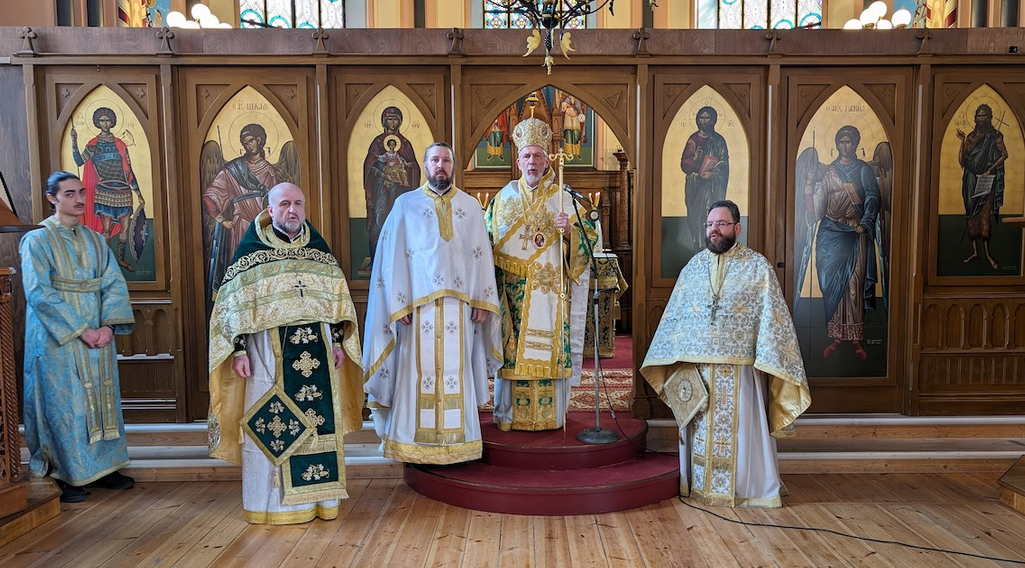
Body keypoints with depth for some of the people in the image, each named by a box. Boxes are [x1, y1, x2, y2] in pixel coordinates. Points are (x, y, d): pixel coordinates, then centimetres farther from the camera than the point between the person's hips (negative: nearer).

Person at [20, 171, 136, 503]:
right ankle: (65, 474, 13)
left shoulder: (95, 241, 11)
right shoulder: (37, 240, -4)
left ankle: (101, 466, 21)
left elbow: (115, 284, 3)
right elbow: (38, 293, -14)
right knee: (63, 404, 1)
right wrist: (80, 329, -19)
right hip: (57, 340, -5)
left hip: (97, 337, 5)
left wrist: (108, 325, -13)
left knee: (101, 399, 9)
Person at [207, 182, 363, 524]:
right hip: (268, 350, -3)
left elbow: (336, 300, 13)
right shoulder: (252, 249, -1)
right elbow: (235, 304, -3)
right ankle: (271, 502, 15)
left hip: (316, 349, 4)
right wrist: (239, 350, -9)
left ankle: (318, 496, 20)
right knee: (271, 425, 2)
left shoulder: (318, 248, 10)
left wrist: (338, 342, 7)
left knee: (318, 419, 7)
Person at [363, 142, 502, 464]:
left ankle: (456, 441, 15)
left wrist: (482, 301, 0)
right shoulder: (406, 205, 5)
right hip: (418, 304, -2)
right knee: (418, 371, 0)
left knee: (457, 370, 5)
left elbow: (482, 257, 8)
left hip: (460, 305, 2)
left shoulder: (471, 207, 11)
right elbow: (393, 257, 0)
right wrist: (397, 304, -7)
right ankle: (414, 445, 10)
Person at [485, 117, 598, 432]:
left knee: (549, 345, -1)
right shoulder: (504, 197, 11)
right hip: (512, 288, 1)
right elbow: (488, 241, 11)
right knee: (512, 345, 1)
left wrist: (569, 230, -18)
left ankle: (550, 415, 10)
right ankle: (508, 414, 12)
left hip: (550, 288, -1)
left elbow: (586, 239, 2)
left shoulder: (563, 198, 6)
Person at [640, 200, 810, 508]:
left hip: (739, 368, -3)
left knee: (742, 430, 3)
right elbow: (674, 316, 11)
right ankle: (699, 486, 28)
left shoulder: (758, 267, -1)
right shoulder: (694, 266, 9)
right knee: (699, 430, 12)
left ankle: (749, 489, 19)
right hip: (696, 367, 3)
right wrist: (671, 359, 7)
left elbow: (772, 318, -6)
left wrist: (766, 361, -14)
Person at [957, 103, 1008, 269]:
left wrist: (989, 170, -14)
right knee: (972, 215, 5)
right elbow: (962, 161, 1)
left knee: (985, 216, -7)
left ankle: (987, 253, 0)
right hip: (971, 181, 3)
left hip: (987, 181, -3)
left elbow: (1004, 155, -3)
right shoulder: (971, 136, 8)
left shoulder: (995, 136, 1)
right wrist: (963, 141, -7)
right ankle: (975, 251, 12)